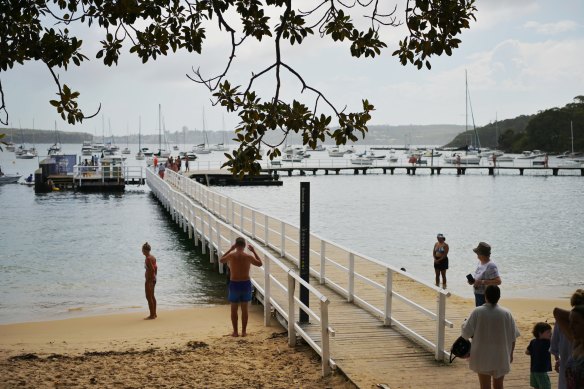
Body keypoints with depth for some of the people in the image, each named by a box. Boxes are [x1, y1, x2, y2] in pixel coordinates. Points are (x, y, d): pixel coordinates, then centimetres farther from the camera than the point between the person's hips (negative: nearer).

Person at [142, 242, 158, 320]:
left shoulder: (148, 259, -20)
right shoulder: (153, 257, 8)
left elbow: (152, 269, -25)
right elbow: (156, 268, 15)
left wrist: (149, 280, -19)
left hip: (149, 279, -10)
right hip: (153, 279, 10)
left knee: (149, 297, -3)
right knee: (152, 296, 18)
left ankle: (152, 315, 1)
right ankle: (154, 314, 26)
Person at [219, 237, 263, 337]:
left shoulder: (231, 256, -11)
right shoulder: (248, 257, -10)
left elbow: (221, 260, 11)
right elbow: (260, 264, 7)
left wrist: (230, 249, 11)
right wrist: (253, 251, 9)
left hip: (234, 284, -1)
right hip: (246, 284, 1)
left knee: (234, 309, 11)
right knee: (244, 309, 12)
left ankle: (235, 332, 14)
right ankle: (244, 331, 16)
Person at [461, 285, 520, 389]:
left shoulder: (477, 312, -14)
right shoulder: (506, 313, -8)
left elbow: (467, 333, -10)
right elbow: (513, 337, -1)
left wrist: (464, 324, 12)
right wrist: (510, 354, 13)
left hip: (482, 356, -1)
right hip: (501, 357, 2)